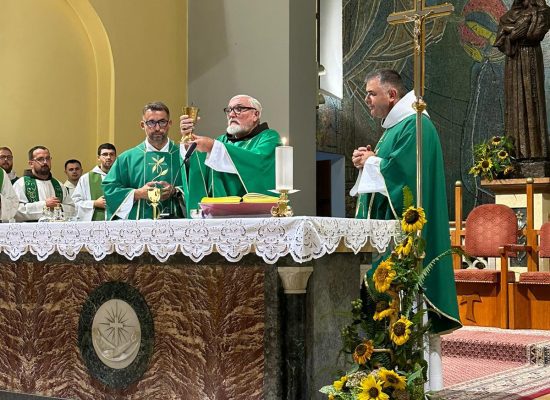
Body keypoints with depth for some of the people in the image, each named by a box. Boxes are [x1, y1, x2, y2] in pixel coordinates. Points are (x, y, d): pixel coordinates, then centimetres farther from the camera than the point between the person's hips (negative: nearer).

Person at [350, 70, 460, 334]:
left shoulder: (415, 125, -12)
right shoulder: (393, 126, 20)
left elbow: (400, 171, -23)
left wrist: (371, 161, -6)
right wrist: (368, 161, 6)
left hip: (401, 223, -10)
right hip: (383, 222, 10)